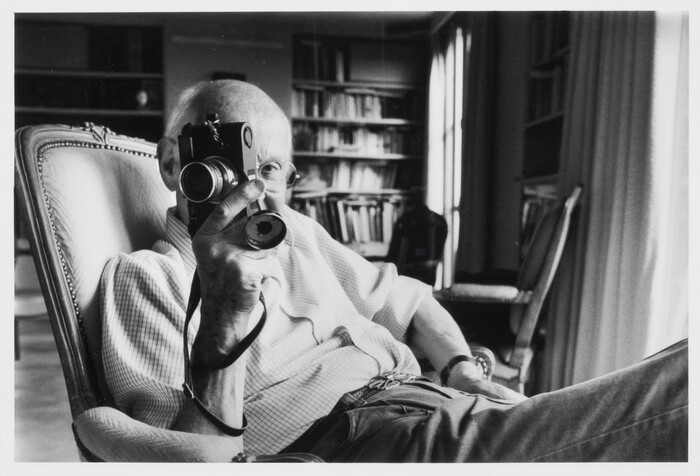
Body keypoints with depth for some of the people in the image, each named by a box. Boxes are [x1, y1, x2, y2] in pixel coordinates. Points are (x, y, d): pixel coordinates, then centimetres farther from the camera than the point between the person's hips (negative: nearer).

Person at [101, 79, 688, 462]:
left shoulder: (293, 231, 22)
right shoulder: (143, 277, 3)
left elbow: (403, 299, 27)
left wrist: (465, 371, 9)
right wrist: (226, 318, -24)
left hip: (437, 401, 8)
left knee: (676, 382, -10)